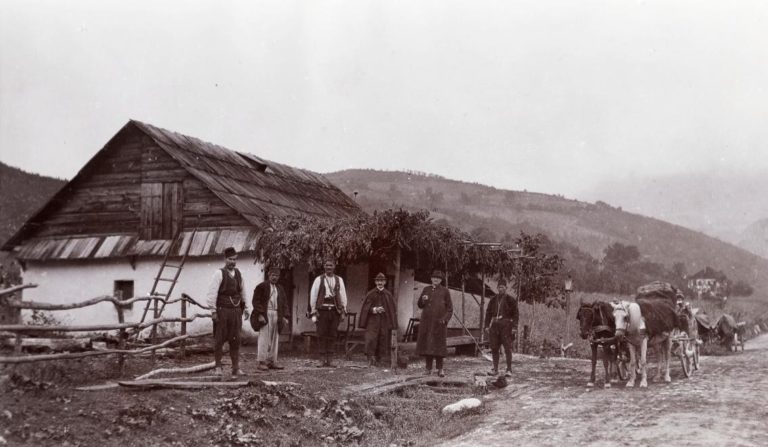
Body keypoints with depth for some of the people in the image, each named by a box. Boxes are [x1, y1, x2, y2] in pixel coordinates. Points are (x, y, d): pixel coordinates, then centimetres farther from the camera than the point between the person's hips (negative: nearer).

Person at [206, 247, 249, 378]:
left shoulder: (238, 274, 11)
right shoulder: (219, 273, -7)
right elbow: (212, 293, -10)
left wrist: (244, 307, 16)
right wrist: (213, 311, -14)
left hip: (236, 311, 5)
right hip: (222, 311, -5)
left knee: (235, 340, 5)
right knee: (219, 340, 2)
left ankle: (236, 368, 9)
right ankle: (218, 367, 10)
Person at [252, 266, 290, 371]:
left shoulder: (280, 289, 18)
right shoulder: (261, 287, 0)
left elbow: (284, 303, 19)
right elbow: (256, 301, -6)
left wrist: (285, 316, 8)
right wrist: (260, 314, -15)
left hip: (276, 315, 6)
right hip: (265, 315, -6)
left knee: (274, 339, 7)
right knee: (264, 338, -7)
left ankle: (272, 361, 12)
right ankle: (261, 362, -6)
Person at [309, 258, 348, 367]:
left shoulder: (339, 280, 10)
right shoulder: (319, 279, 4)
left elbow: (343, 295, 10)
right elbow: (313, 295, 4)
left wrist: (343, 310, 4)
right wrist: (313, 312, 0)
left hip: (335, 310, 2)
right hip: (322, 309, -2)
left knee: (332, 335, 3)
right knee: (322, 335, -3)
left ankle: (329, 360, 7)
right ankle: (322, 359, 1)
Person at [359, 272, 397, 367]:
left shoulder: (388, 295, 9)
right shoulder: (370, 294, 4)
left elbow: (392, 310, 11)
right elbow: (365, 308, 2)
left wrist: (392, 324, 3)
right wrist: (374, 309, -16)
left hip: (384, 322, 2)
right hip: (372, 321, -2)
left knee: (382, 341, 2)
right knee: (370, 340, -16)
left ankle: (377, 360, 12)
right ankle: (370, 359, -13)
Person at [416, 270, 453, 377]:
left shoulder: (445, 291, 4)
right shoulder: (426, 290, 13)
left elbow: (450, 308, 3)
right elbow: (420, 305, 17)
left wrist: (445, 319, -11)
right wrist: (423, 300, -6)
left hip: (439, 323, -3)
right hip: (426, 322, 3)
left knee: (439, 344, -3)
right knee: (426, 344, 2)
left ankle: (440, 369, 3)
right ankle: (429, 368, 10)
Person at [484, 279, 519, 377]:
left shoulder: (510, 300, 1)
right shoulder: (493, 300, 12)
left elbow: (515, 314, -2)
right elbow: (488, 313, 15)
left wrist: (514, 327, -11)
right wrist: (487, 325, 7)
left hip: (506, 325, -4)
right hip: (495, 325, 4)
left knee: (507, 348, -7)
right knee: (494, 348, 5)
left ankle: (509, 370, -4)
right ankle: (495, 369, 12)